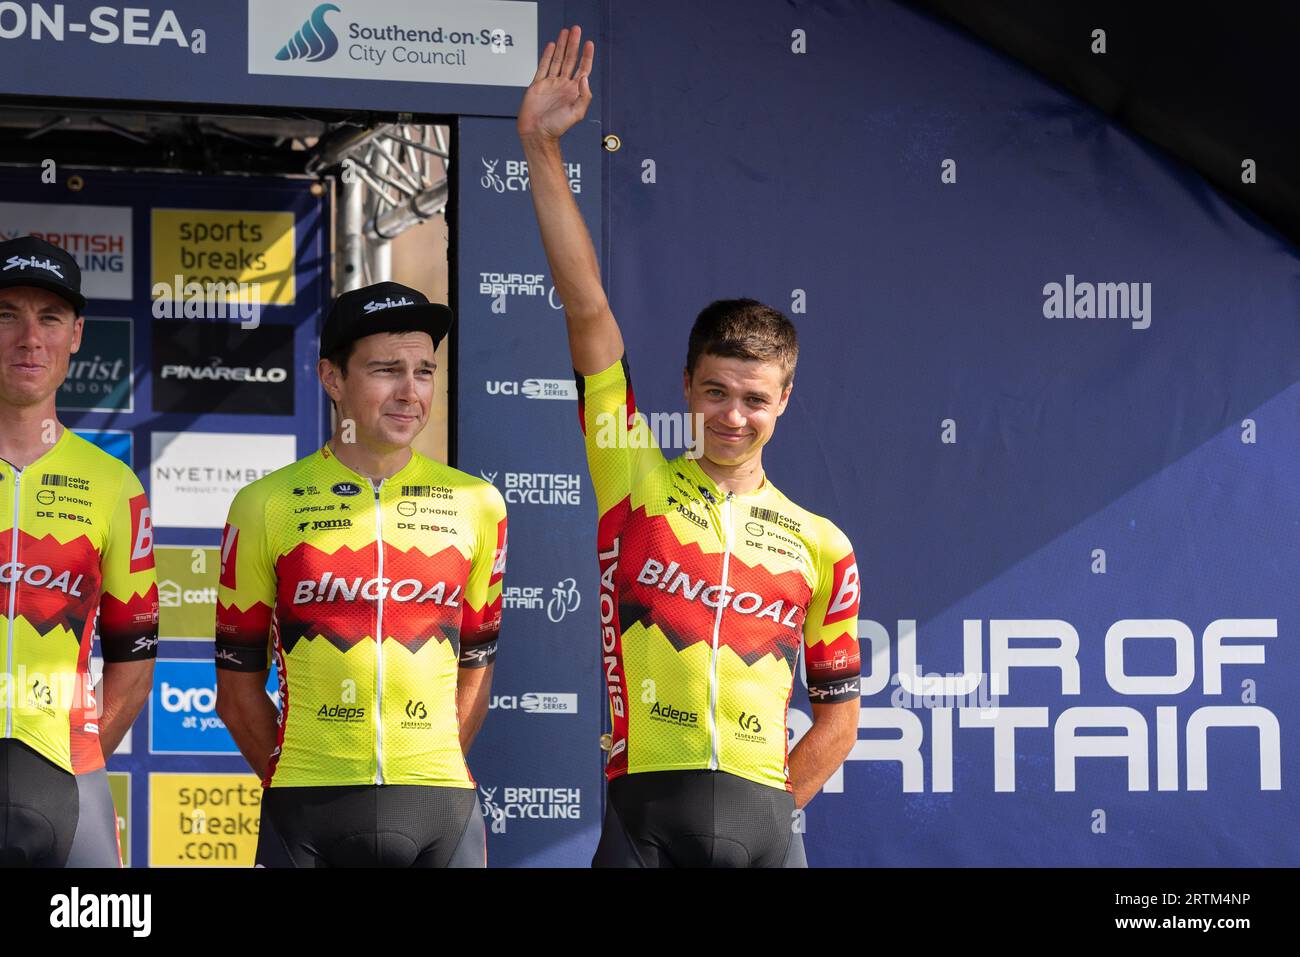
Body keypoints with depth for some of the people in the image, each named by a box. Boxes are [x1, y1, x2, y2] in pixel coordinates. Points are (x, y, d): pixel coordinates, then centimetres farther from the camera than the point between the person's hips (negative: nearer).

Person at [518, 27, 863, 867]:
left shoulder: (820, 544, 10)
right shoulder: (636, 479, 7)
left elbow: (838, 712, 16)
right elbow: (587, 308, -1)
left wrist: (768, 812, 4)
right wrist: (542, 149, -7)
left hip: (764, 821, 2)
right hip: (642, 816, -2)